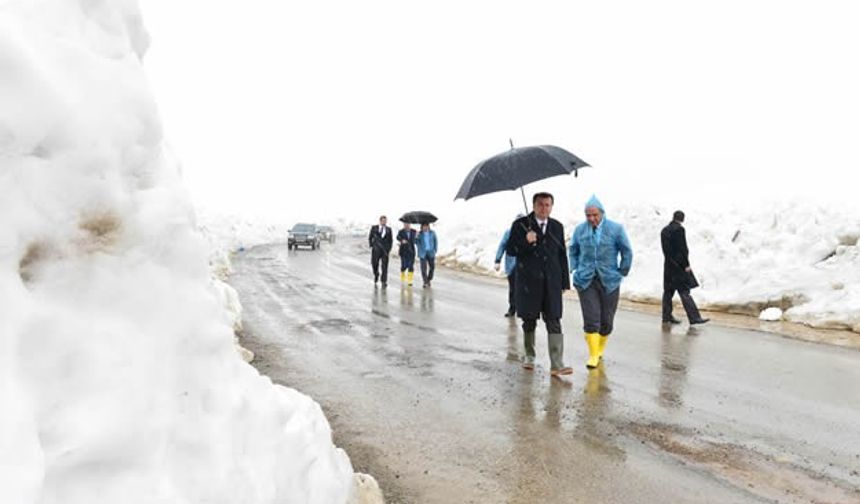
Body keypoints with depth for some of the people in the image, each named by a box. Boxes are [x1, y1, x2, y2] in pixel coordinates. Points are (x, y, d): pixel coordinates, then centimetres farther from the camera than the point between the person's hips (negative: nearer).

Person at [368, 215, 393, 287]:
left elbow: (391, 240, 12)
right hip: (376, 250, 0)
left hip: (385, 250, 0)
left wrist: (389, 248, 3)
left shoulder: (388, 229, 8)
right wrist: (371, 246, 2)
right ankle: (376, 275, 32)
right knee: (374, 264, 1)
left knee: (384, 266, -5)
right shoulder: (374, 228, 6)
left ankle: (384, 282, -2)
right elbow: (370, 238, 11)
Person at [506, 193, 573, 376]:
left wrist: (565, 281, 10)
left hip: (552, 282, 2)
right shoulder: (520, 225, 0)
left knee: (554, 322, -6)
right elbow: (510, 250, -1)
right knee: (529, 321, 10)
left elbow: (562, 255, 13)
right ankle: (529, 356, 30)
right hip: (528, 282, -2)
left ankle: (557, 365, -7)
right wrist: (525, 242, -20)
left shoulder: (557, 227, 11)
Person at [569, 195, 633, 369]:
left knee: (606, 320, 7)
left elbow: (627, 252, 4)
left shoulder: (616, 229, -3)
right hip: (586, 281, 0)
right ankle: (593, 354, 0)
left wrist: (622, 272, 2)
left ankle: (600, 349, 28)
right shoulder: (579, 230, 3)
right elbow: (572, 251, 17)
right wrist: (575, 270, 8)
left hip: (609, 281, 0)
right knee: (591, 319, -7)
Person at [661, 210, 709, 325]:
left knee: (668, 291, 11)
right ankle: (694, 317, -10)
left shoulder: (664, 230, 12)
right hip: (679, 265, -8)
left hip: (668, 265, 8)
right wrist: (686, 264, -12)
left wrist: (670, 259, 17)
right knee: (684, 292, -9)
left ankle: (667, 317, 16)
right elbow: (682, 248, -15)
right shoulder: (679, 229, -12)